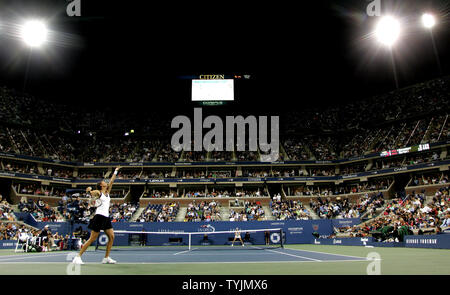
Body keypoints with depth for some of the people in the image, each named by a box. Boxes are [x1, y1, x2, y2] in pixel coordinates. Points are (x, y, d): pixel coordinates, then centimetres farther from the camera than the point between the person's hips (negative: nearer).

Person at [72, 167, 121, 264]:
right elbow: (89, 192, -19)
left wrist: (115, 171, 25)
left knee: (111, 236, 0)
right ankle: (78, 257, 0)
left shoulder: (107, 192, 17)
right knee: (92, 238, -8)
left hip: (106, 218, 7)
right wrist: (89, 191, -42)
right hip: (99, 217, -7)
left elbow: (111, 181, 23)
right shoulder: (98, 192, -1)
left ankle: (106, 258, 6)